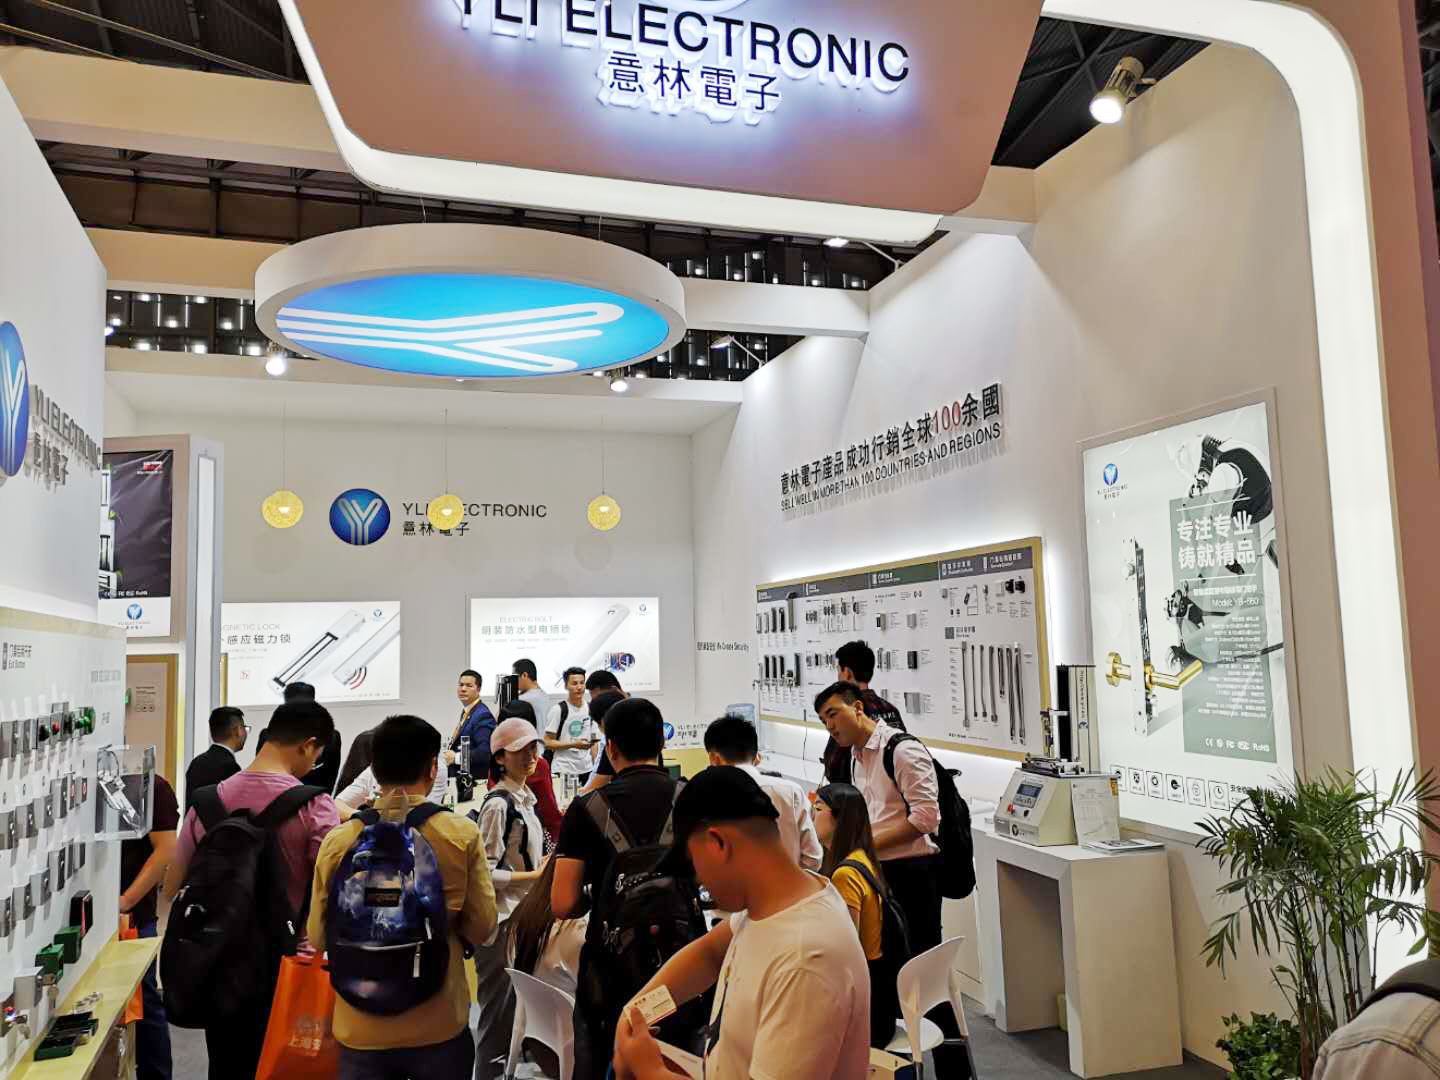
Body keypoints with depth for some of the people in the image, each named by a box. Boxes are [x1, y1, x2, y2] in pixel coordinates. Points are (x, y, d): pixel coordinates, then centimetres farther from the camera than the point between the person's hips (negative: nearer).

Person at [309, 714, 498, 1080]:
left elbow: (318, 936, 2)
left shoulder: (338, 841, -8)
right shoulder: (462, 834, -11)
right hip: (440, 1025, -1)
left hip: (361, 1028, 1)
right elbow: (482, 927, -6)